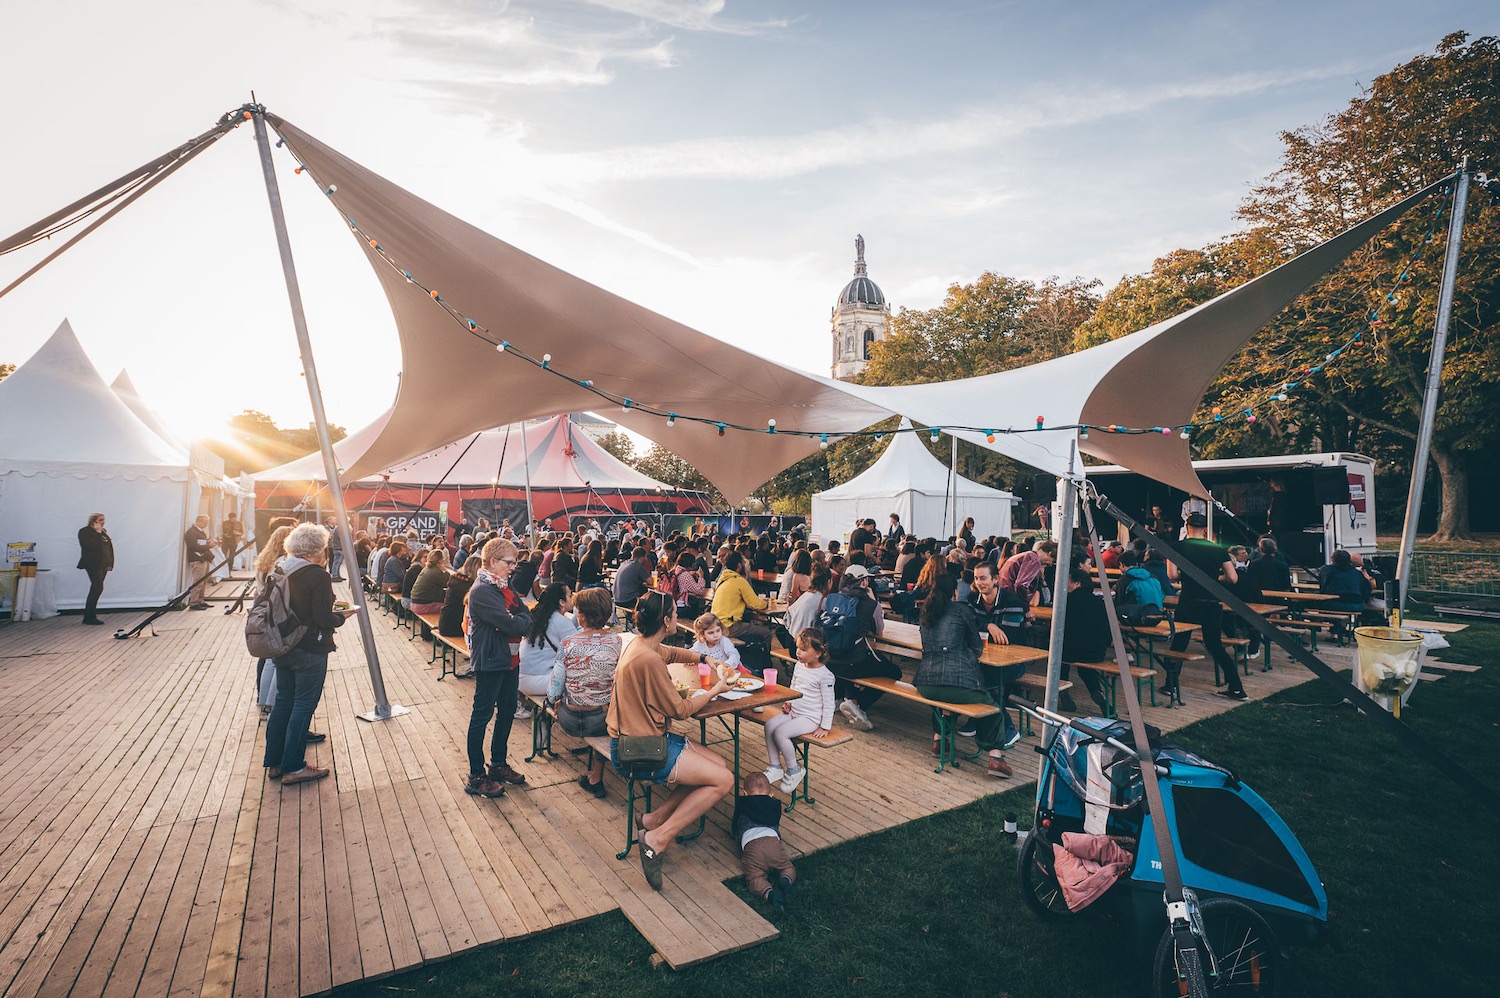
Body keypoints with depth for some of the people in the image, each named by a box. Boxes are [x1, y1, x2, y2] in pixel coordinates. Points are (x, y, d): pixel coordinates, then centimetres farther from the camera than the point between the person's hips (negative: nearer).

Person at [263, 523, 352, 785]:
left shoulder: (280, 571, 3)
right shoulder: (318, 576, -19)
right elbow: (324, 619, -21)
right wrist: (341, 617, -1)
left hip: (282, 647, 8)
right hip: (310, 651, -7)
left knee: (283, 702, 17)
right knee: (304, 705, 4)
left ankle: (275, 763, 27)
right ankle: (293, 768, 12)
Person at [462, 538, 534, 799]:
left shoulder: (504, 586, 8)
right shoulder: (482, 591, -21)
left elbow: (525, 613, 6)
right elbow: (511, 625, -25)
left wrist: (519, 622, -13)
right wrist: (525, 621, -7)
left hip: (509, 658, 9)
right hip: (489, 661, -9)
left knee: (507, 711, 18)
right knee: (482, 715, 3)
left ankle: (498, 764, 34)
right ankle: (475, 777, 16)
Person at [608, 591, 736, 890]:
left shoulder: (640, 644, 4)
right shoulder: (649, 660, -25)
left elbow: (671, 652, 30)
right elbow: (681, 710, -14)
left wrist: (705, 658, 19)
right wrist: (716, 689, -1)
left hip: (634, 737, 10)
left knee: (717, 765, 8)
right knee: (723, 780, -10)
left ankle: (654, 819, 8)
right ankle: (658, 839, -6)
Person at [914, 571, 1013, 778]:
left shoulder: (926, 611, 17)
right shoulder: (962, 609, 4)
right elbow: (976, 648, 10)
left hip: (925, 684, 5)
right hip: (958, 681, -5)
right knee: (993, 704, 19)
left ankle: (938, 737, 34)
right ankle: (995, 755, 6)